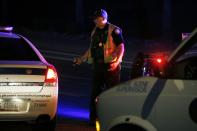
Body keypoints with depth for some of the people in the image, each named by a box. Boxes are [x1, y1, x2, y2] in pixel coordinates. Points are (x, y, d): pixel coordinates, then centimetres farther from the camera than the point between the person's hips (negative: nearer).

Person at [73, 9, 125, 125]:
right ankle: (94, 117, 12)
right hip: (98, 65, 7)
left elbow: (121, 47, -12)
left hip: (111, 66, -7)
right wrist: (82, 59, 23)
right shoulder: (95, 31, 16)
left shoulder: (114, 30, -6)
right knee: (95, 91, 7)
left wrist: (117, 61, -24)